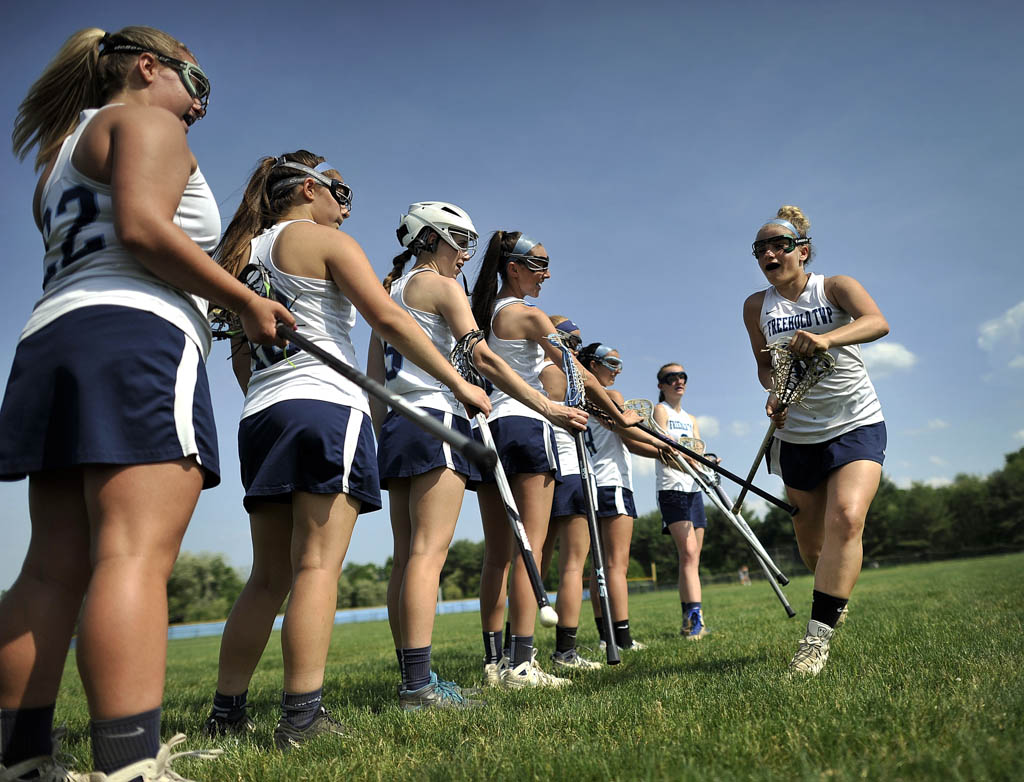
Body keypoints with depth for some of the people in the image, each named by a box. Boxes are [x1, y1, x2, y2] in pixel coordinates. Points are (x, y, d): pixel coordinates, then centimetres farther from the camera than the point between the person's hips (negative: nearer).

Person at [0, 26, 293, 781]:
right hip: (134, 338, -9)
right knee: (136, 556, -19)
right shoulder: (145, 122, 6)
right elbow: (141, 229, -12)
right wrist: (248, 300, -8)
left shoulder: (63, 155, 33)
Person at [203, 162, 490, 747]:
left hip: (262, 415, 8)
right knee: (318, 566, -10)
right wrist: (458, 381, -6)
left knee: (270, 577, 10)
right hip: (326, 405, -7)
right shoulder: (325, 241, 2)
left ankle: (227, 713, 14)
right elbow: (388, 318, -9)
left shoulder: (246, 253, 24)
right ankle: (303, 716, -12)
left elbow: (241, 357, 23)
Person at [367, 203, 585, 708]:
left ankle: (412, 681, 8)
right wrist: (546, 407, -13)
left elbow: (374, 379, 21)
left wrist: (382, 437, 21)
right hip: (435, 421, -9)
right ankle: (419, 685, -16)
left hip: (395, 427, 9)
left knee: (407, 556, 5)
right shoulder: (441, 284, 0)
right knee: (429, 551, -14)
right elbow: (481, 357, -12)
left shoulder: (391, 292, 24)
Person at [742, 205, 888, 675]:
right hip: (798, 435, 3)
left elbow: (878, 322, -24)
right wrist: (774, 392, -8)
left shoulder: (835, 286, -5)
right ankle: (835, 596, 41)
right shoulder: (757, 306, 2)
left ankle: (818, 636, -19)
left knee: (846, 518, -24)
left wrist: (827, 338, -43)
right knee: (809, 535, 8)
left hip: (857, 426, -3)